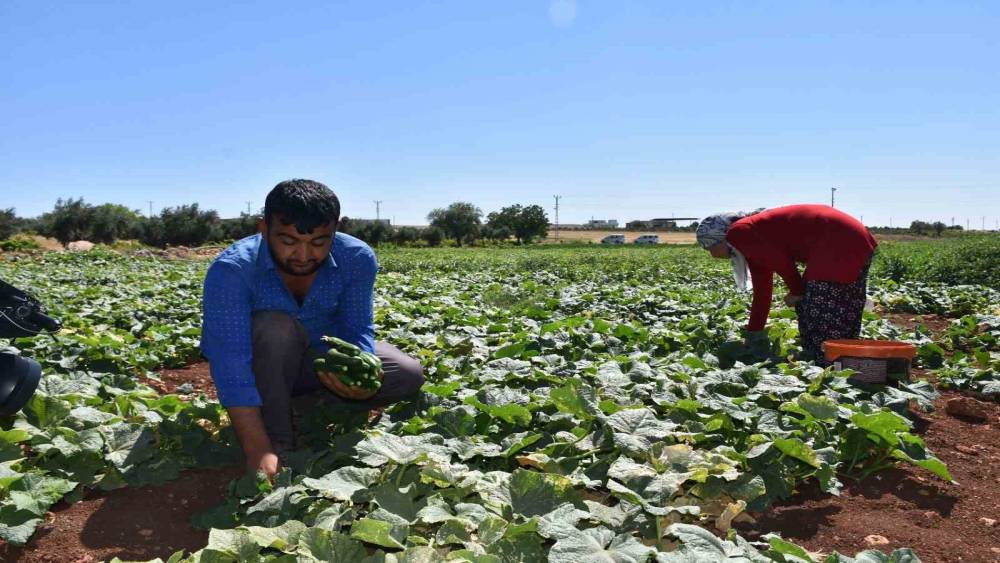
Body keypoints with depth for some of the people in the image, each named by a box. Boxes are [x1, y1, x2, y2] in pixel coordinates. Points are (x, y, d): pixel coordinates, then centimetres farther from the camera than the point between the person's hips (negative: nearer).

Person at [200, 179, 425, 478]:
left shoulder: (357, 258, -21)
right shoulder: (232, 270, -32)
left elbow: (356, 329, -15)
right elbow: (231, 363, -37)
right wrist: (258, 451, -45)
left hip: (321, 358, 4)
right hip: (260, 366, -3)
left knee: (409, 375, -13)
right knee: (275, 326, -36)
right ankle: (276, 440, -20)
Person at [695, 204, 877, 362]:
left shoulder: (739, 233, -7)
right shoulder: (752, 242, 21)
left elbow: (782, 262, -14)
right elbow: (762, 290, 24)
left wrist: (796, 292, 4)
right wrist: (753, 335, 27)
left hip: (840, 243, -10)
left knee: (826, 318, -5)